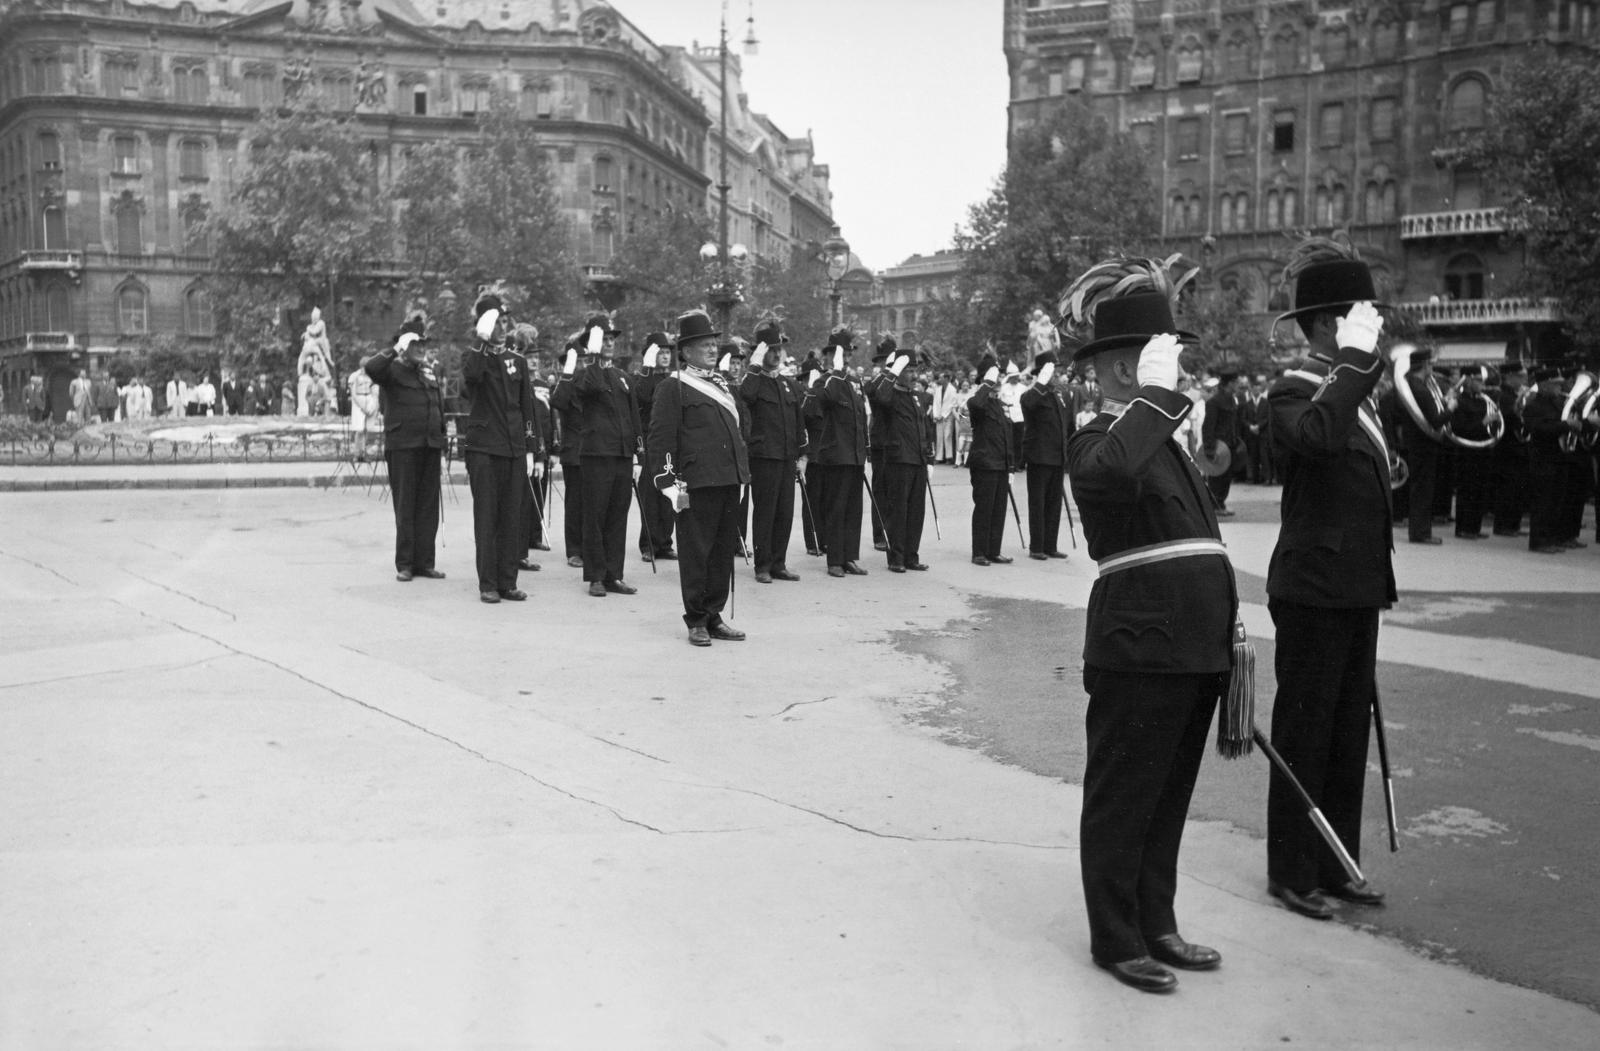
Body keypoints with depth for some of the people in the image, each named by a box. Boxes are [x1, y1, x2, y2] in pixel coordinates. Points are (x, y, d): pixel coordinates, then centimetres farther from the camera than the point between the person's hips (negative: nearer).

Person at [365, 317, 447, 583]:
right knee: (405, 507, 0)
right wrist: (395, 351, -23)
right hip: (402, 447, -6)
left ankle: (424, 562, 13)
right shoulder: (393, 370, -3)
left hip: (430, 445, 6)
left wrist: (441, 436, 18)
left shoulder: (429, 371, 17)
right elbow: (370, 369, -25)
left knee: (428, 507, 6)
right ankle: (404, 564, 7)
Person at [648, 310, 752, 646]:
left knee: (724, 550, 10)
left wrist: (740, 466, 19)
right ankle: (696, 622, 7)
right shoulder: (673, 388, -3)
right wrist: (670, 483, -14)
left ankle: (714, 616, 19)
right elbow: (661, 438, -8)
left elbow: (742, 425, 29)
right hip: (696, 483, -7)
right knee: (695, 552, -2)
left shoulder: (722, 385, 20)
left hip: (729, 481, 7)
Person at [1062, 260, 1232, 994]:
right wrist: (1153, 394, -26)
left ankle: (1156, 924, 31)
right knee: (1121, 798, 4)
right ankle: (1115, 939, 17)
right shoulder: (1097, 441, -9)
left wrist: (1225, 621, 17)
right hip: (1139, 651, -9)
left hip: (1192, 649, 9)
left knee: (1169, 796, 18)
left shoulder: (1164, 437, 18)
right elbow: (1112, 475, -36)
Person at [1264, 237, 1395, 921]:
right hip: (1313, 591, -9)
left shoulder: (1355, 389, 15)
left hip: (1356, 593, 9)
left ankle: (1336, 865, 26)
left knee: (1349, 731, 15)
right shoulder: (1295, 390, -14)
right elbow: (1318, 436, -38)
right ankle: (1292, 873, 13)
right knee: (1303, 735, 1)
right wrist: (1357, 360, -31)